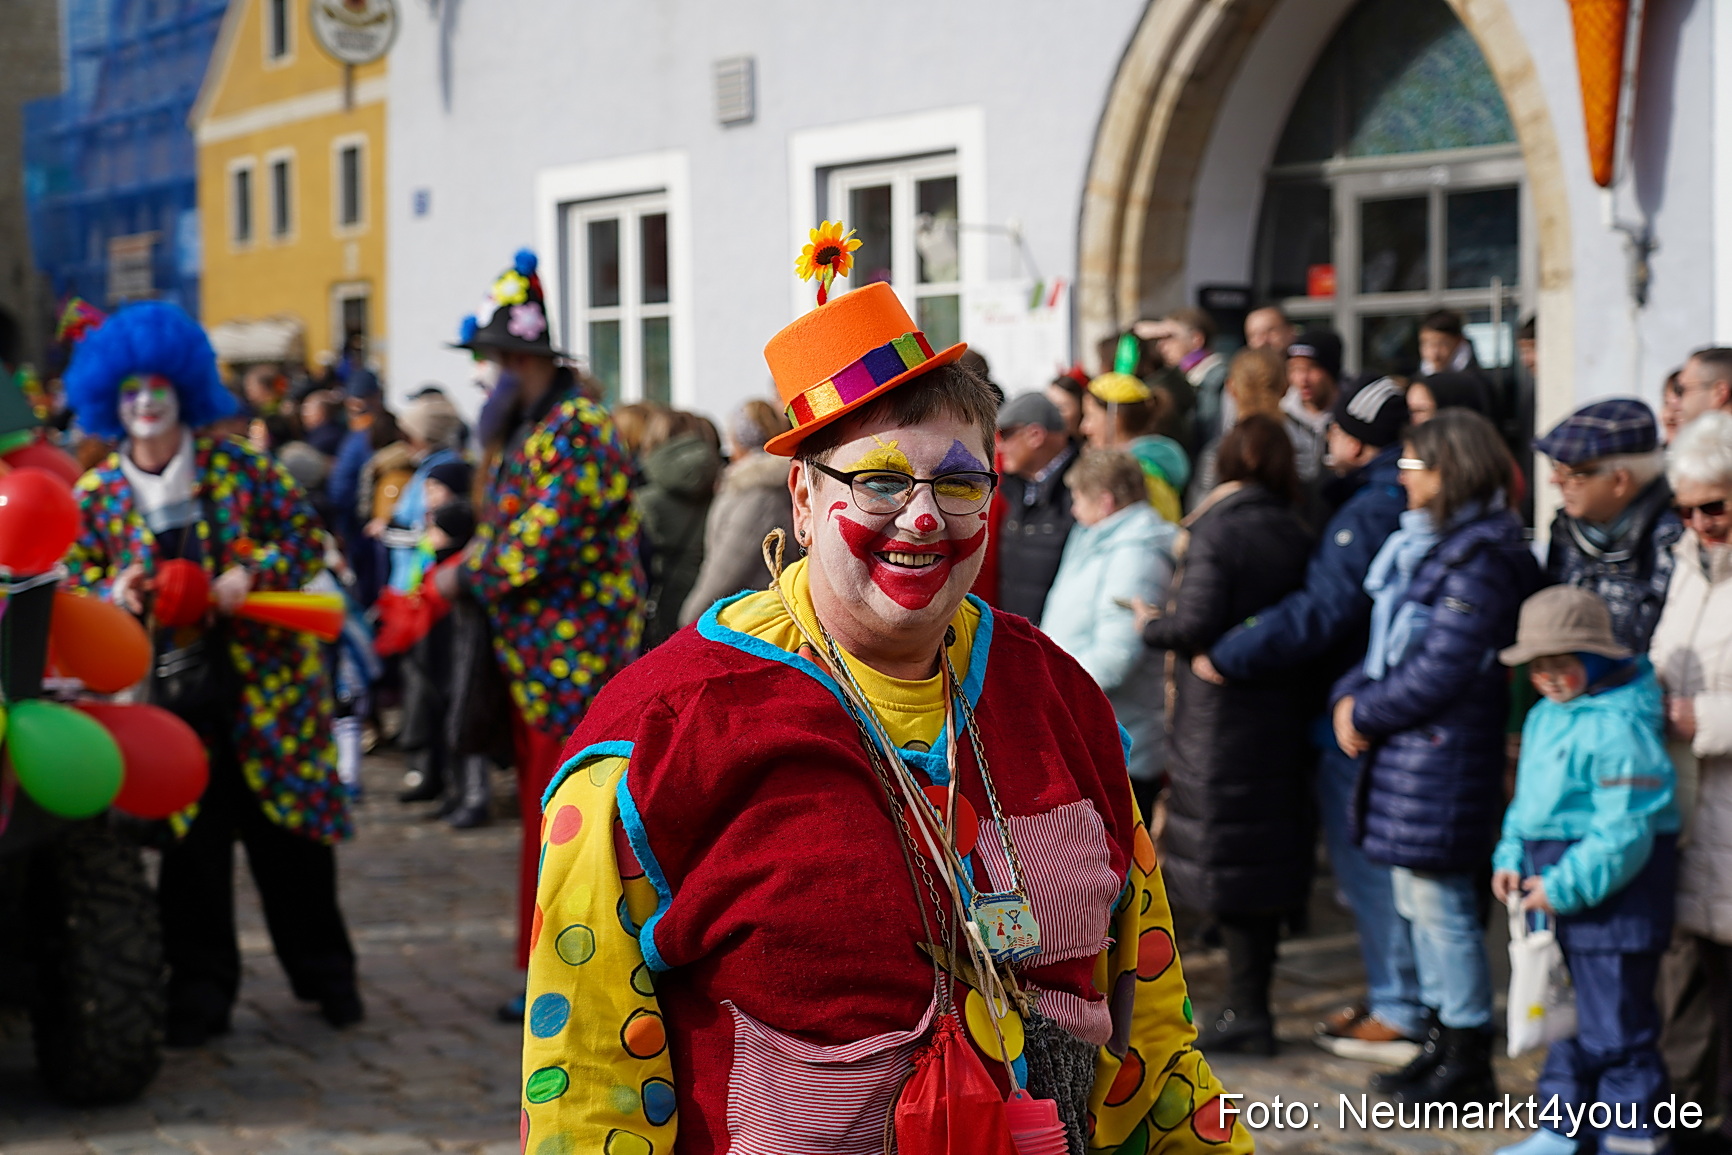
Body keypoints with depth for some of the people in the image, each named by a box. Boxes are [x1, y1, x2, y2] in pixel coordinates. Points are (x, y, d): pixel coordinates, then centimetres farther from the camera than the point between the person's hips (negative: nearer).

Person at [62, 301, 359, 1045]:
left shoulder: (237, 465, 2)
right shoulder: (96, 494, 5)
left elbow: (305, 535, 3)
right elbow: (76, 590, 9)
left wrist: (253, 573, -14)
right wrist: (115, 594, -13)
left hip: (263, 678, -1)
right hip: (167, 692, 1)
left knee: (291, 835, 6)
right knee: (192, 848, 3)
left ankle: (325, 976, 21)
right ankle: (200, 992, 15)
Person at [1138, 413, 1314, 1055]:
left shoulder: (1217, 529, -13)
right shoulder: (1294, 535, 6)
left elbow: (1196, 624, -19)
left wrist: (1151, 624, -2)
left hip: (1219, 716, -7)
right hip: (1278, 713, 7)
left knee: (1226, 857, -1)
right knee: (1268, 852, 12)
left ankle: (1246, 1010, 1)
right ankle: (1252, 1002, 18)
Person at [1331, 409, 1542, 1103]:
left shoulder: (1481, 556, -16)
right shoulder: (1424, 543, 14)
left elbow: (1441, 669, -21)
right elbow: (1389, 644, 17)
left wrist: (1367, 712, -11)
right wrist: (1349, 695, 0)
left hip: (1445, 752, -10)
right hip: (1403, 752, 10)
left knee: (1441, 902, -3)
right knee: (1417, 901, 16)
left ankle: (1467, 1066, 7)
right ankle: (1444, 1040, 27)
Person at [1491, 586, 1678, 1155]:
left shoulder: (1619, 728, -20)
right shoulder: (1543, 717, 11)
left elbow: (1624, 831, -23)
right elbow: (1527, 800, 21)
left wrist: (1564, 887, -22)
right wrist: (1511, 858, 7)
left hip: (1611, 893, -9)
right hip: (1555, 887, 10)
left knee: (1615, 1028, -1)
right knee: (1565, 1016, 18)